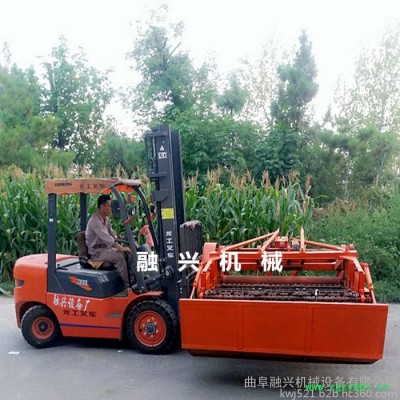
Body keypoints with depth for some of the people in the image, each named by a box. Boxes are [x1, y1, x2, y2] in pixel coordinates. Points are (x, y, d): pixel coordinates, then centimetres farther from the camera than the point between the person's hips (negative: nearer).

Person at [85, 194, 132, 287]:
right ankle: (127, 284, -19)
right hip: (96, 251, -9)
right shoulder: (95, 220, -23)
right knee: (119, 257, -26)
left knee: (127, 253, -5)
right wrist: (121, 248, -33)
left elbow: (112, 234, 15)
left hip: (105, 247, 9)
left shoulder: (106, 219, 8)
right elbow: (107, 238, -30)